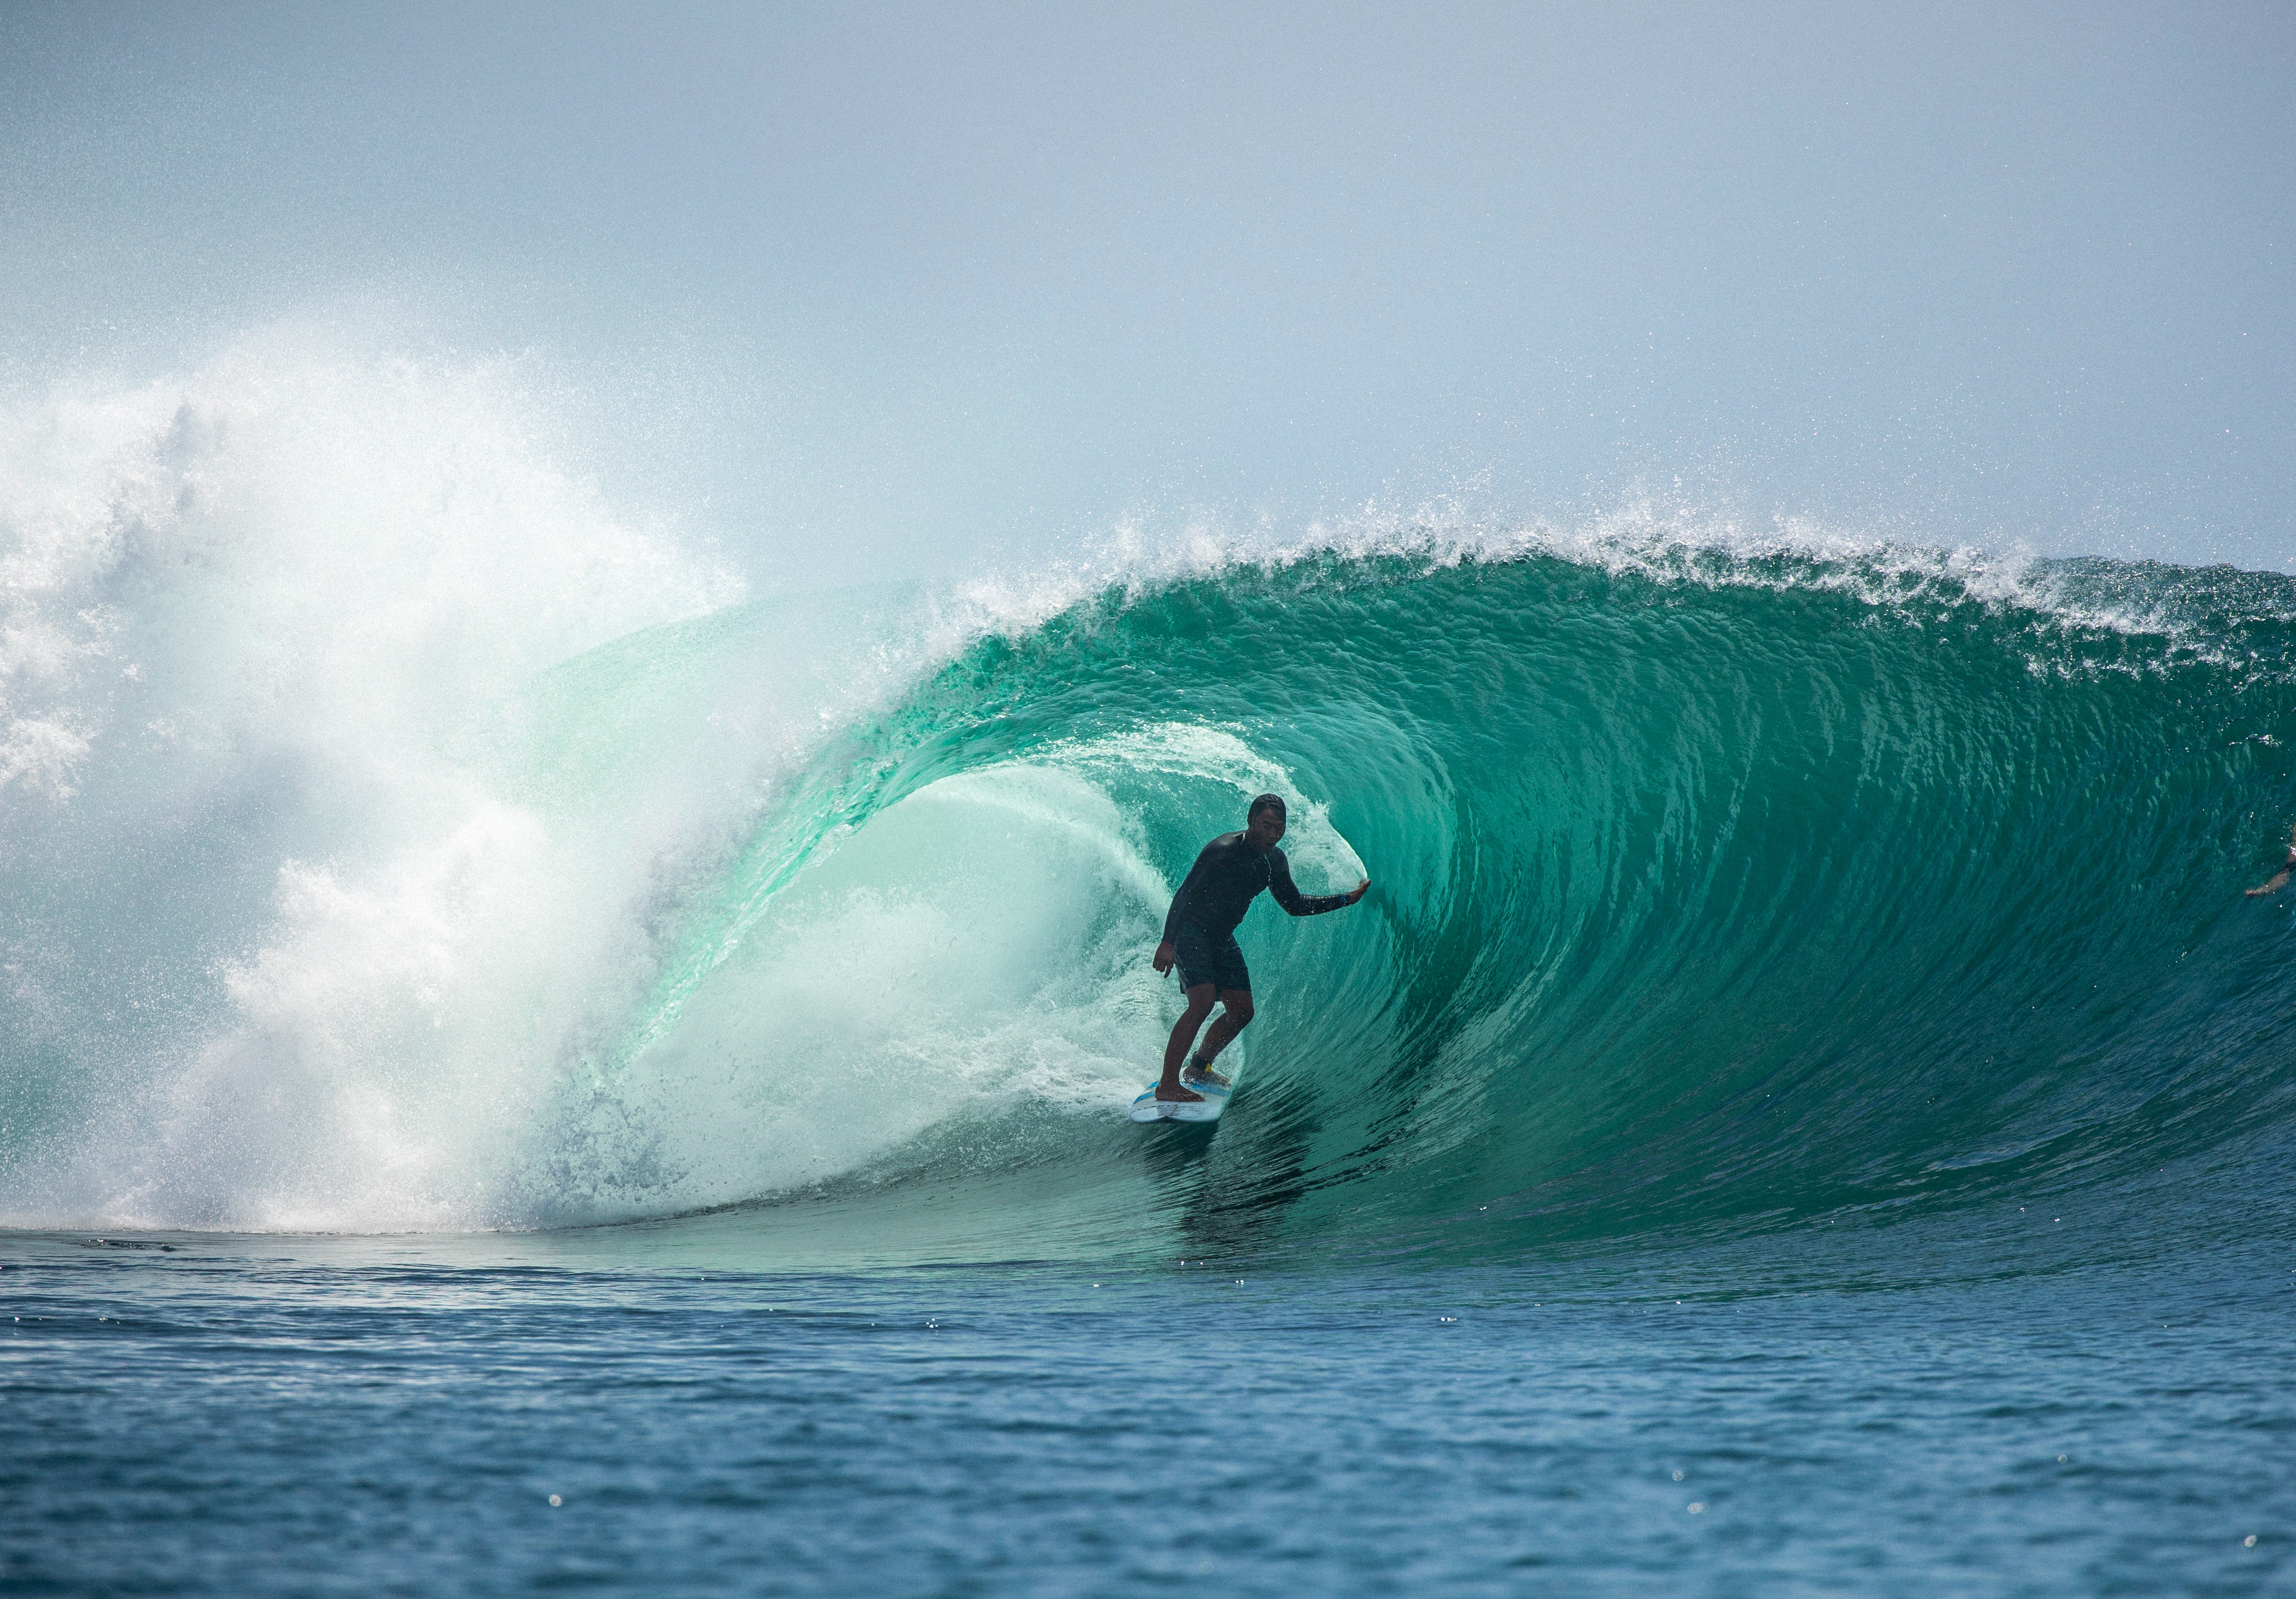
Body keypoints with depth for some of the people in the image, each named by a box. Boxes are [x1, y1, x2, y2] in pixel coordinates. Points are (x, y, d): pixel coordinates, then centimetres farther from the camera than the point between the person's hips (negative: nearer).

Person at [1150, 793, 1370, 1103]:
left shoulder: (1274, 862, 0)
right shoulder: (1223, 851, -24)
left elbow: (1295, 905, 13)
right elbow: (1184, 894, -23)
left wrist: (1347, 899, 7)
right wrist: (1168, 943, -30)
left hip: (1222, 938, 8)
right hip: (1190, 931, -8)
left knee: (1242, 1011, 6)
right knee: (1202, 1003, -24)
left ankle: (1199, 1067, 28)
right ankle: (1167, 1085, -25)